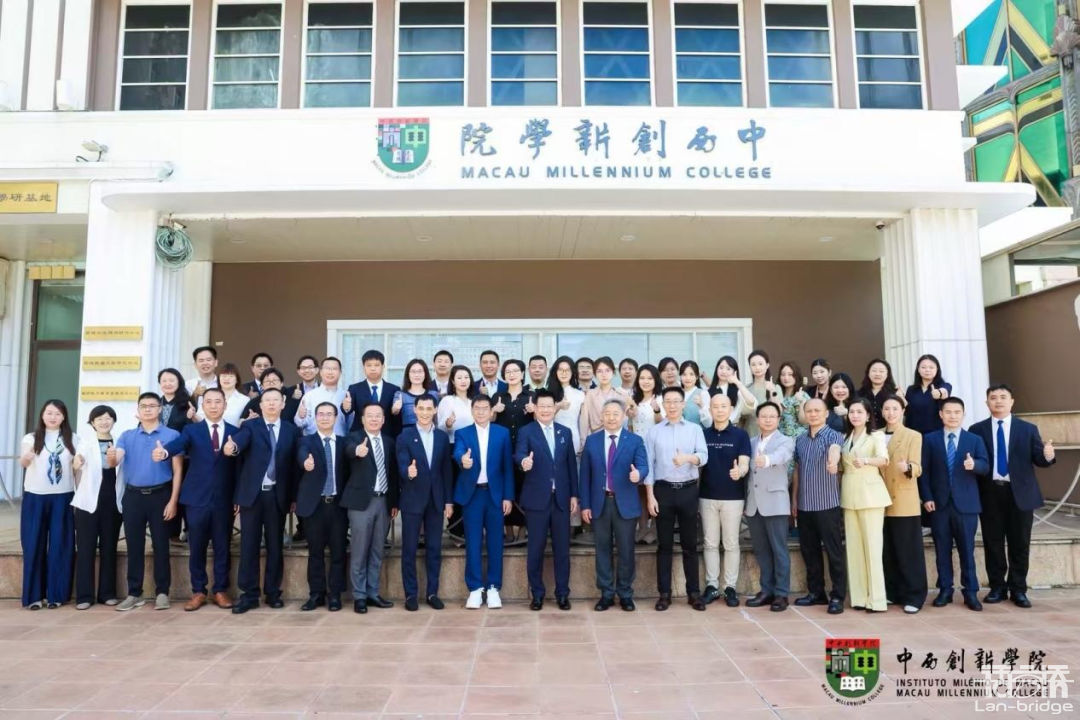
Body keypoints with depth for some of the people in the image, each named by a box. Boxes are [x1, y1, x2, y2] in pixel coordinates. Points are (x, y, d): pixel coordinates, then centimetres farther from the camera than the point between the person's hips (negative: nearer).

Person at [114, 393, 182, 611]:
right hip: (133, 495, 3)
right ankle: (134, 593, 17)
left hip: (160, 495, -2)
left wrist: (173, 501, -8)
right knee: (134, 545, 7)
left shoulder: (172, 435, 0)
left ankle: (162, 592, 12)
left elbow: (177, 470, -2)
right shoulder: (127, 436, 9)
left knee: (160, 544, 3)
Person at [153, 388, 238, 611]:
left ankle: (220, 591, 19)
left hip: (224, 499, 0)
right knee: (197, 548, 7)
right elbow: (179, 443, -17)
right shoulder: (191, 430, 5)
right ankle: (198, 592, 20)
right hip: (197, 498, 0)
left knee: (222, 547, 7)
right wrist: (164, 452, -41)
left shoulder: (235, 432, 6)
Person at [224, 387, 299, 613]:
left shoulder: (292, 430, 6)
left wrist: (294, 496, 2)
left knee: (275, 546, 7)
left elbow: (295, 463, 5)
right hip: (252, 494, -1)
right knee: (249, 546, 3)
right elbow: (241, 440, -21)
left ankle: (273, 593, 18)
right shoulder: (250, 426, 2)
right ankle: (249, 595, 12)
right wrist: (232, 446, -45)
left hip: (277, 495, 1)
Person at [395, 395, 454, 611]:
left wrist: (449, 500, 5)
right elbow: (402, 466, -13)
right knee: (409, 549, 5)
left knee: (434, 549, 8)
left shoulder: (443, 437, 7)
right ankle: (411, 594, 15)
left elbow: (446, 470, 7)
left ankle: (432, 593, 19)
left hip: (436, 500, 3)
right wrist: (408, 472, -37)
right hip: (412, 500, -3)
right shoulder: (405, 436, -3)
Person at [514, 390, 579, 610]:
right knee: (536, 548, 5)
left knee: (562, 548, 8)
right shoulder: (526, 431, -2)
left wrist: (574, 494, 6)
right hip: (536, 498, -3)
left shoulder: (565, 432, 9)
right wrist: (524, 461, -45)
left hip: (561, 497, 3)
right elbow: (519, 454, -21)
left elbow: (571, 464, 10)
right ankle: (537, 593, 17)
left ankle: (562, 593, 19)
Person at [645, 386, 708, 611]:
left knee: (690, 544, 7)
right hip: (663, 490, 0)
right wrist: (650, 496, -5)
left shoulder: (695, 429, 6)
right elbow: (649, 465, 1)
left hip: (688, 490, 1)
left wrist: (687, 458, -28)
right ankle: (664, 593, 13)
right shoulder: (654, 431, 3)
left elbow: (704, 456, -6)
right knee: (664, 544, 6)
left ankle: (694, 592, 15)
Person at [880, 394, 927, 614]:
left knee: (908, 550, -2)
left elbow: (917, 468, -10)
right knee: (887, 550, 9)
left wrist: (906, 468, -31)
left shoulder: (913, 436, -1)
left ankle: (913, 596, 4)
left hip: (904, 501, -4)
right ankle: (892, 593, 18)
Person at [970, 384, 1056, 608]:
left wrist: (1048, 456, -21)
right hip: (989, 493, 0)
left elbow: (1038, 459, 0)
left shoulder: (1028, 429, 6)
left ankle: (1018, 589, 19)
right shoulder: (977, 430, 4)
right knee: (992, 542, 7)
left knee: (1020, 543, 7)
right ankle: (997, 587, 19)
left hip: (1020, 493, 0)